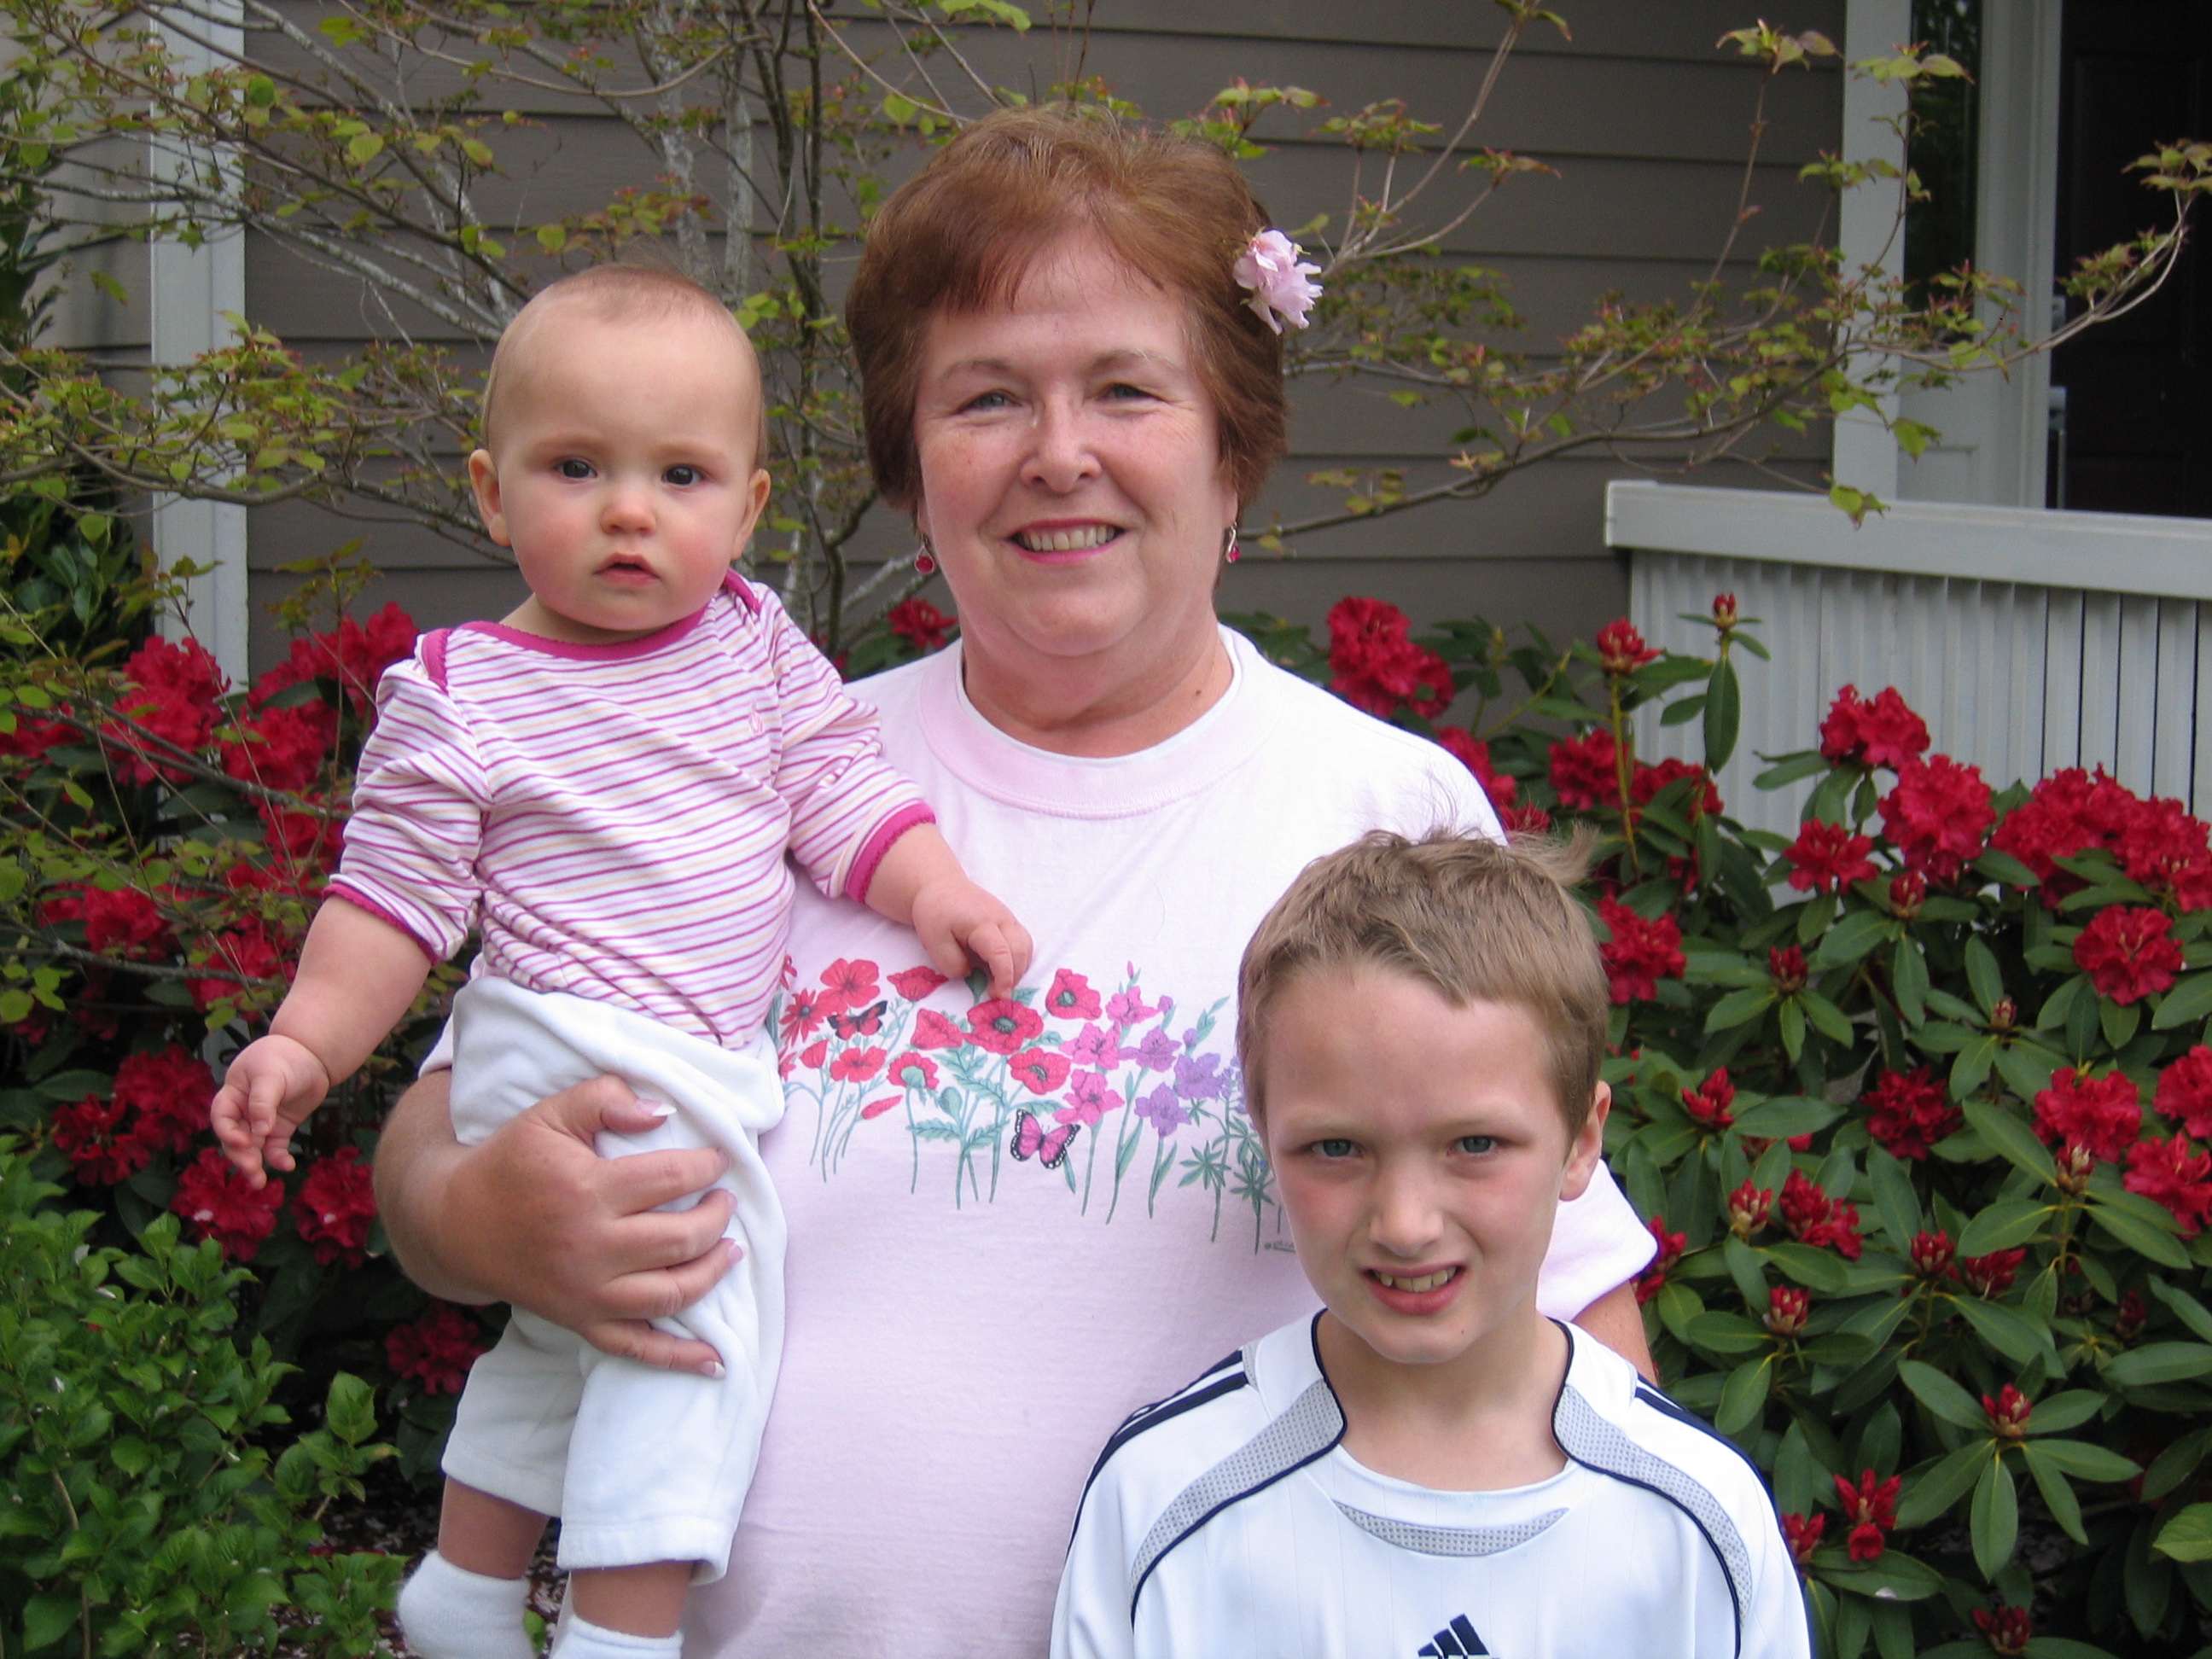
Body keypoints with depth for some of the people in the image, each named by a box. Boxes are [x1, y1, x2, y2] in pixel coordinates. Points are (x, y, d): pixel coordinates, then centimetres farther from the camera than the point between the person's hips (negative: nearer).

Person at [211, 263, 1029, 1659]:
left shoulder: (756, 642, 5)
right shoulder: (456, 700, -8)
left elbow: (840, 786, 3)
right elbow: (395, 900, -6)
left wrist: (931, 887, -13)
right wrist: (305, 1044, -13)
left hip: (712, 1059, 7)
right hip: (573, 1057, -7)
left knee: (571, 1334, 20)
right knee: (698, 1298, -19)